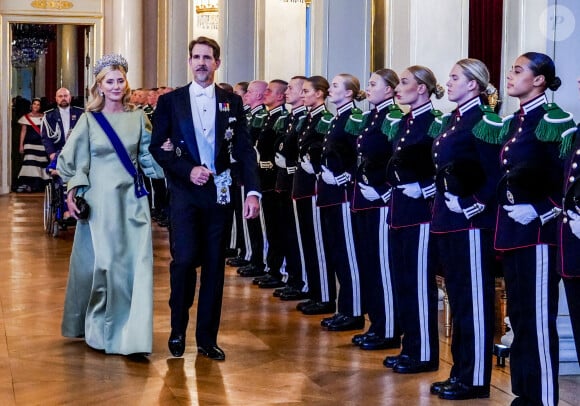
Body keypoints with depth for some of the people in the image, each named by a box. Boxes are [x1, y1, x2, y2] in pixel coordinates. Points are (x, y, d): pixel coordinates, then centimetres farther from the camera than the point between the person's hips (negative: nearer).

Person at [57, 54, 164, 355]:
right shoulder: (89, 119, 1)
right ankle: (96, 327, 24)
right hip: (100, 198, -2)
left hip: (132, 198, 2)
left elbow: (148, 156, 11)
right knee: (99, 262, 4)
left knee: (135, 263, -3)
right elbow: (72, 159, 1)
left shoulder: (138, 118, 7)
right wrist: (73, 191, -10)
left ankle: (132, 335, 3)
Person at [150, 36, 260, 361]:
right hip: (185, 192, -2)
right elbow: (158, 148, 2)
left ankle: (207, 339, 15)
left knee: (215, 265, 5)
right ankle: (178, 330, 11)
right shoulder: (170, 101, 4)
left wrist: (253, 191, -8)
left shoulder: (232, 102, 7)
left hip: (220, 193, 2)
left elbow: (245, 150, 4)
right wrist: (188, 170, -12)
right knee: (185, 259, -12)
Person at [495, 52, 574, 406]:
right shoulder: (514, 121, 15)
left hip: (538, 230, -9)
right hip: (512, 229, 9)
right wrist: (504, 212, 9)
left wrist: (541, 211, -20)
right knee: (518, 313, 13)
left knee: (538, 316, -4)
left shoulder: (553, 118, -10)